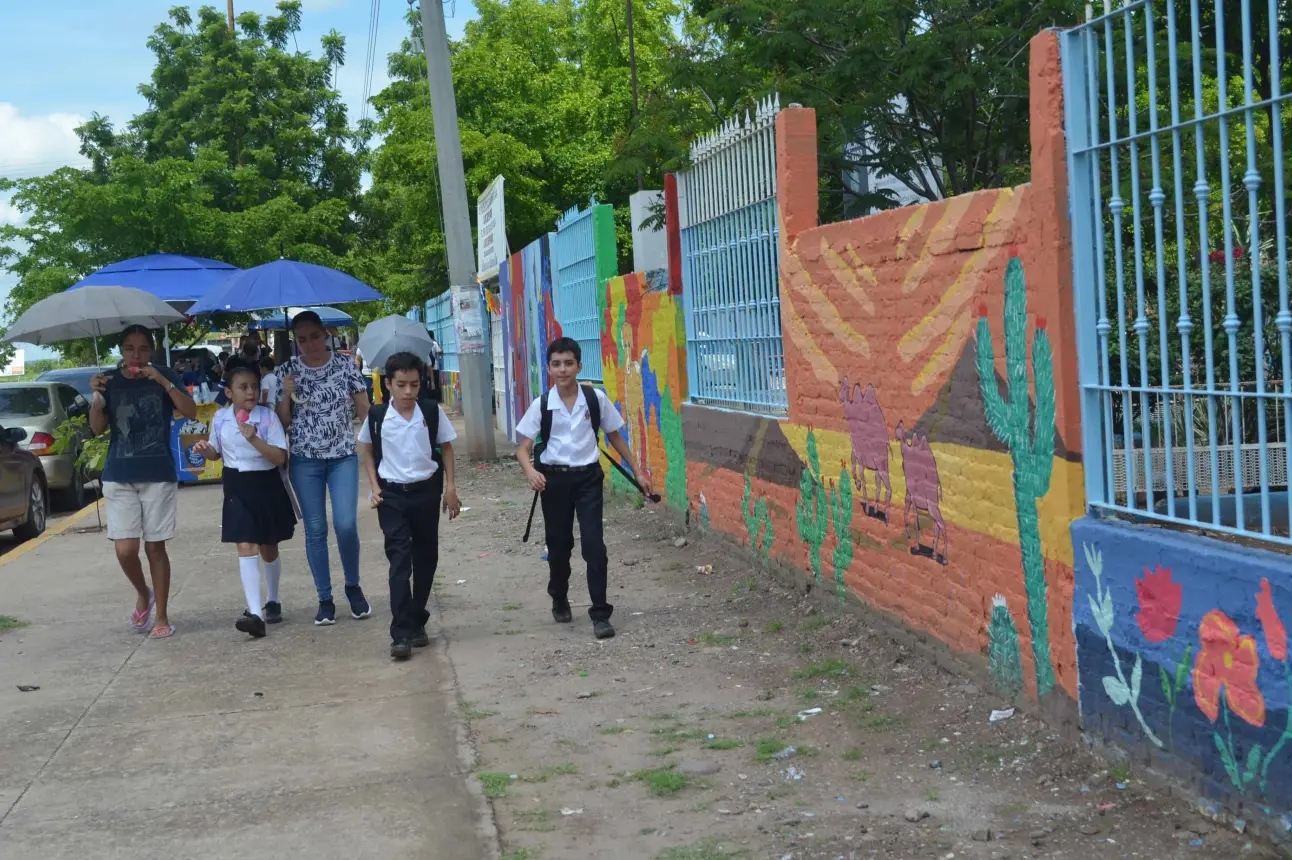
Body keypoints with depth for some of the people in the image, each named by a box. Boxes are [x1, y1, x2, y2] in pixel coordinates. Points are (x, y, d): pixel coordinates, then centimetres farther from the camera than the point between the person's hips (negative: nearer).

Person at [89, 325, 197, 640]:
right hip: (118, 478, 1)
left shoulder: (165, 376, 0)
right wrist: (97, 395, -19)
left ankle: (162, 617, 13)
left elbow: (191, 412, -13)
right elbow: (97, 428, -2)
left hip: (159, 476, -1)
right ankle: (143, 594, 23)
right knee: (125, 549, -7)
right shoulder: (110, 381, 4)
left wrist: (162, 381, -22)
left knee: (155, 547, 3)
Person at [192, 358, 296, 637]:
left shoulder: (268, 416, -13)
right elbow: (217, 452, 14)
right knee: (246, 548, -11)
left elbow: (280, 457, -17)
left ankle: (272, 601, 39)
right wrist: (205, 449, -8)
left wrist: (254, 439, -29)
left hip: (266, 486, -1)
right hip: (237, 488, 1)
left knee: (268, 548, 14)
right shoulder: (220, 418, -2)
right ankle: (255, 614, -18)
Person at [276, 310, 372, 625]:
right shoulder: (287, 371, 2)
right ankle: (325, 600, 13)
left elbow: (364, 410, 5)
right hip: (305, 460, 1)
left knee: (346, 525, -9)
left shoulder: (345, 366, 1)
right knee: (315, 529, 3)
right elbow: (283, 422, 3)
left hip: (343, 456, -1)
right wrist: (287, 394, -11)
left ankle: (353, 587, 15)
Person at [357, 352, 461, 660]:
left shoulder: (432, 411, -5)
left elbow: (446, 448, 5)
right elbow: (367, 450, 9)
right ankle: (401, 634, -11)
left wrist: (450, 487, 1)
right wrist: (375, 487, -1)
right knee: (399, 561, -8)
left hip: (426, 492, 2)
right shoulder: (377, 415, -6)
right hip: (392, 495, -2)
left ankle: (416, 622, 28)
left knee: (425, 559, 11)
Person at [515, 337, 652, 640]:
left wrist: (638, 472, 9)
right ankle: (559, 601, 38)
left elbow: (615, 436, 7)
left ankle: (600, 614, -2)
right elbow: (524, 448, -5)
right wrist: (531, 471, -26)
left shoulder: (596, 398, -5)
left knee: (594, 544, -9)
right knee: (558, 545, 13)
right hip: (554, 479, 1)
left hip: (587, 478, -1)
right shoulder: (541, 405, -7)